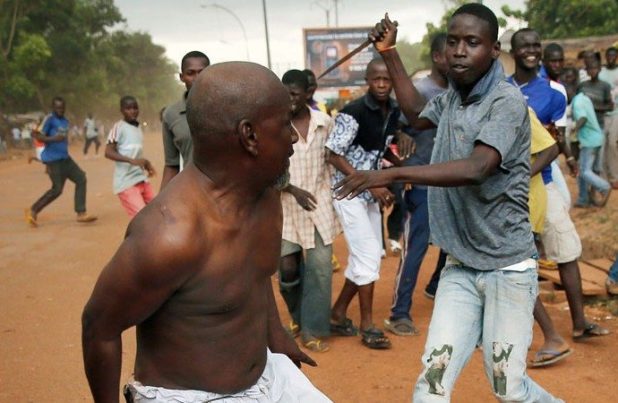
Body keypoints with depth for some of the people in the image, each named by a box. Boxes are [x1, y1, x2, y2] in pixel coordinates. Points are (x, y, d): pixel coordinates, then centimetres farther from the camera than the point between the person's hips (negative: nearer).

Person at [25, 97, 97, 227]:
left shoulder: (65, 121, 13)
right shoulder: (49, 119, -11)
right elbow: (38, 136, -16)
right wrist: (53, 138, -31)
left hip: (65, 158, 8)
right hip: (53, 160, -8)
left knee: (81, 178, 0)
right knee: (57, 189, -6)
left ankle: (81, 213, 3)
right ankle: (33, 210, 10)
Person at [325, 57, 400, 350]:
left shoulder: (394, 112, 1)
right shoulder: (353, 113, -20)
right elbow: (334, 156, -18)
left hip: (371, 192, 8)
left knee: (365, 256, 12)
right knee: (368, 254, -8)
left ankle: (338, 314, 25)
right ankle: (367, 325, 5)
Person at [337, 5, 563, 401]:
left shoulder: (507, 100, -16)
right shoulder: (451, 98, 7)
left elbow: (476, 168, -31)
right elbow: (417, 114, 29)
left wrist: (390, 174, -34)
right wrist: (389, 52, 22)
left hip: (506, 268, -6)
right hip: (460, 267, 6)